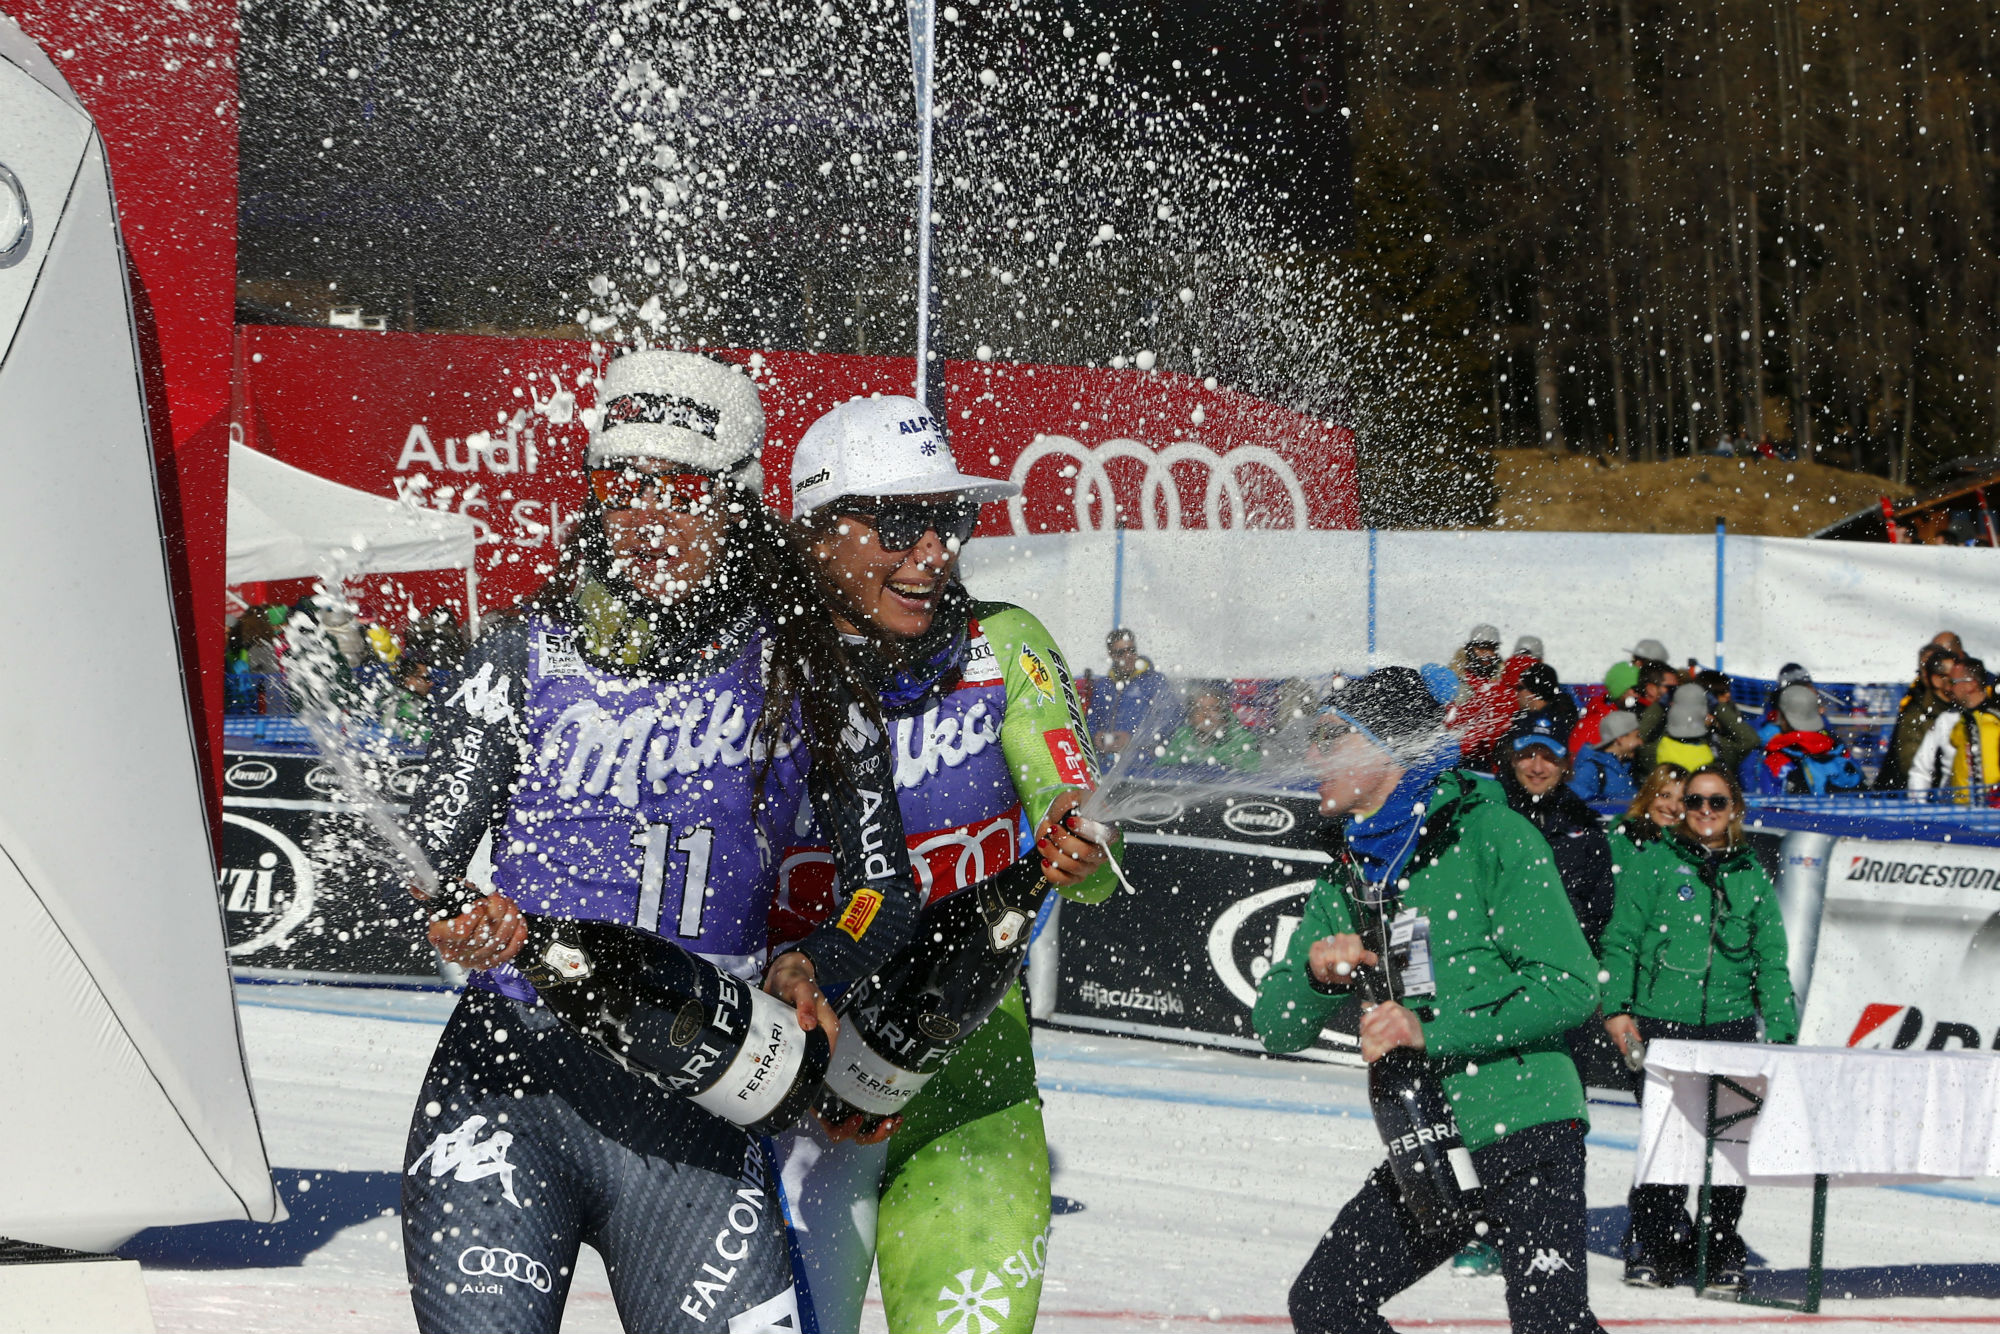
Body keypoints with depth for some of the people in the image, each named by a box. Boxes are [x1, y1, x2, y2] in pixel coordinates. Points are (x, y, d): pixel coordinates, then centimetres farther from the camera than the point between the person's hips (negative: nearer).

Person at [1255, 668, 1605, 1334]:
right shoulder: (1348, 879, 12)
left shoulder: (1492, 835, -8)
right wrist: (1315, 971, -11)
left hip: (1525, 1129, -7)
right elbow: (1276, 1029, 12)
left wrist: (1432, 1031, -21)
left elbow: (1570, 987, -15)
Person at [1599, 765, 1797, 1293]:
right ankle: (1653, 1248, 6)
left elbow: (1771, 962, 15)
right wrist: (1616, 1007, -7)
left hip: (1731, 1024, 2)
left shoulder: (1751, 875, 13)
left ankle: (1723, 1253, 10)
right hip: (1661, 1021, -2)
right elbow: (1621, 940, 3)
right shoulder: (1654, 864, 5)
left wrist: (1782, 1034, 8)